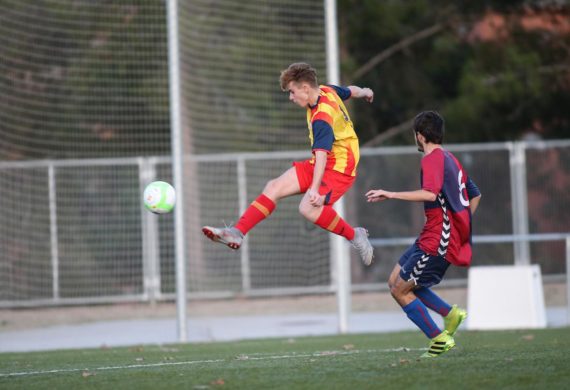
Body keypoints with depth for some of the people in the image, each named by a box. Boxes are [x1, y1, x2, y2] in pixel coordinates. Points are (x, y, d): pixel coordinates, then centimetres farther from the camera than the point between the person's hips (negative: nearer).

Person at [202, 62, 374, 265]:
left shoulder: (322, 119, -26)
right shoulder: (326, 90, 2)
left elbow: (321, 153, -37)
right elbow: (349, 91, 23)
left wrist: (315, 189, -47)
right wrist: (364, 92, 48)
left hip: (339, 167, -10)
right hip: (319, 163, 10)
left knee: (308, 208, -31)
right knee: (274, 188, -2)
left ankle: (355, 235, -11)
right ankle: (236, 233, -5)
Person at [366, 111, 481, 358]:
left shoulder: (432, 159, -12)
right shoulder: (450, 159, 18)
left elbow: (430, 193, -31)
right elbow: (475, 194, 26)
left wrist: (391, 195, -29)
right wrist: (461, 225, 27)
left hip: (437, 241, -10)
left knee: (400, 291, -4)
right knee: (396, 281, 15)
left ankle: (439, 338, -4)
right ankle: (450, 313, 7)